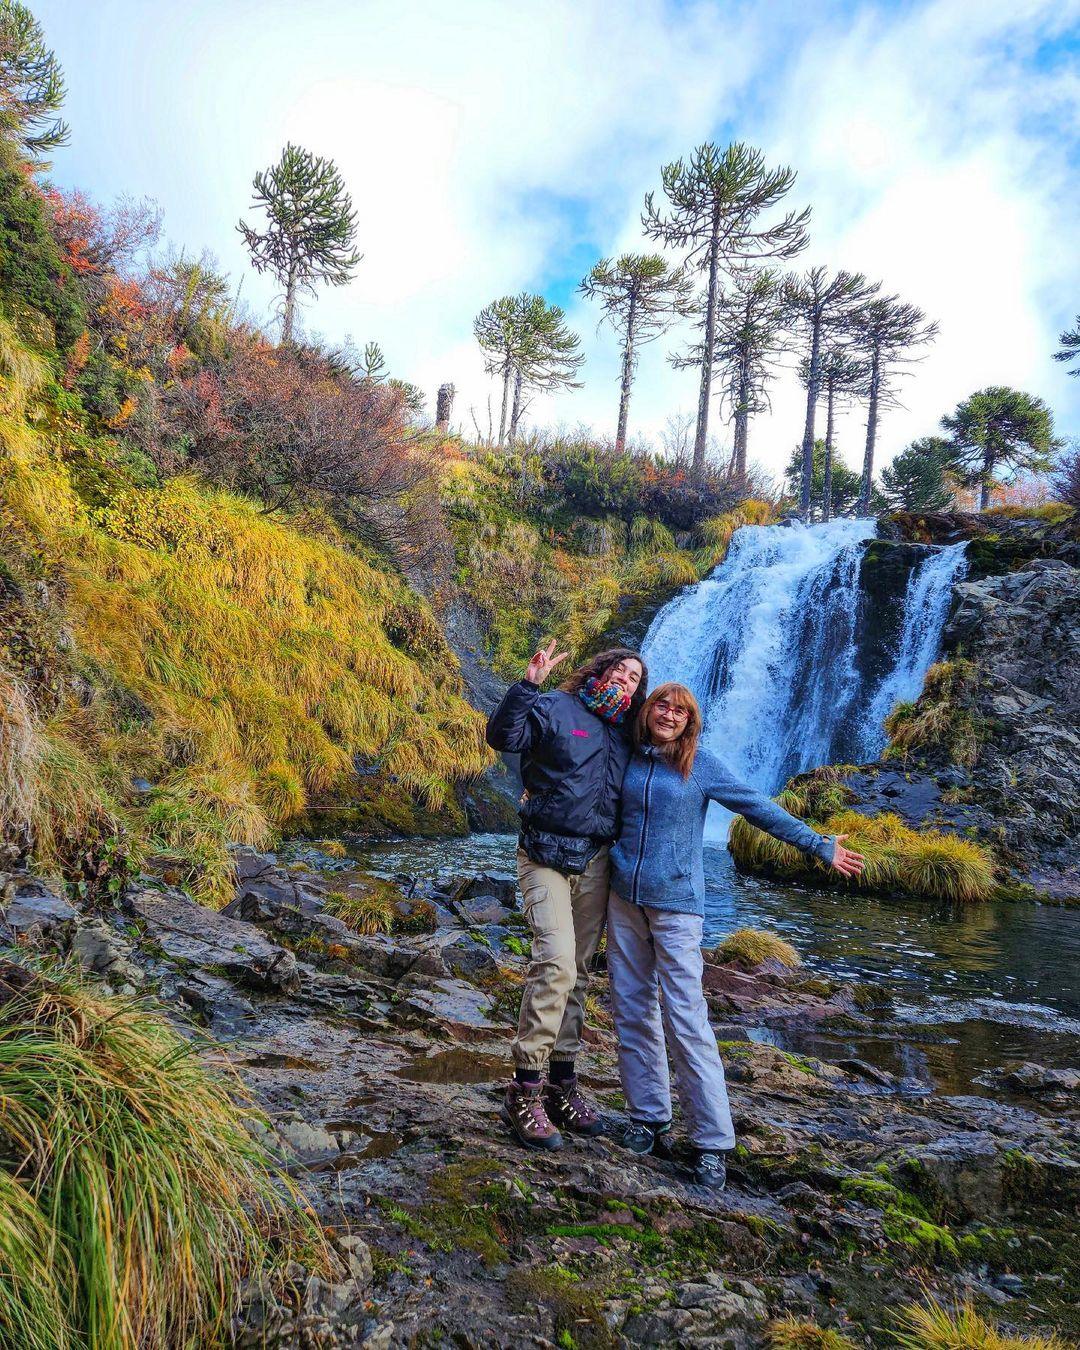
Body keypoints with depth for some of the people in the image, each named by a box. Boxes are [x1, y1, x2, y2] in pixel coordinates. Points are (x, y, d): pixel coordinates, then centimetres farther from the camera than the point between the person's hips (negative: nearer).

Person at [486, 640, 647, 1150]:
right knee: (555, 964, -18)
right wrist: (528, 685, -29)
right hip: (547, 855, -6)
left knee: (577, 972, 9)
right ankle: (524, 1091, -10)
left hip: (596, 862, 6)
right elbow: (502, 736, -19)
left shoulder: (624, 734, 16)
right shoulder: (555, 707, -3)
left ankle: (561, 1082, 19)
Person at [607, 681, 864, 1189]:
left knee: (685, 1019, -8)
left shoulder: (700, 765, -4)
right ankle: (648, 1119, 20)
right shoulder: (628, 760, 5)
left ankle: (712, 1141, 1)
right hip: (623, 901, 4)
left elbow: (760, 808, -2)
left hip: (675, 905, -4)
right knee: (632, 1013, 7)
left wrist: (819, 846, -3)